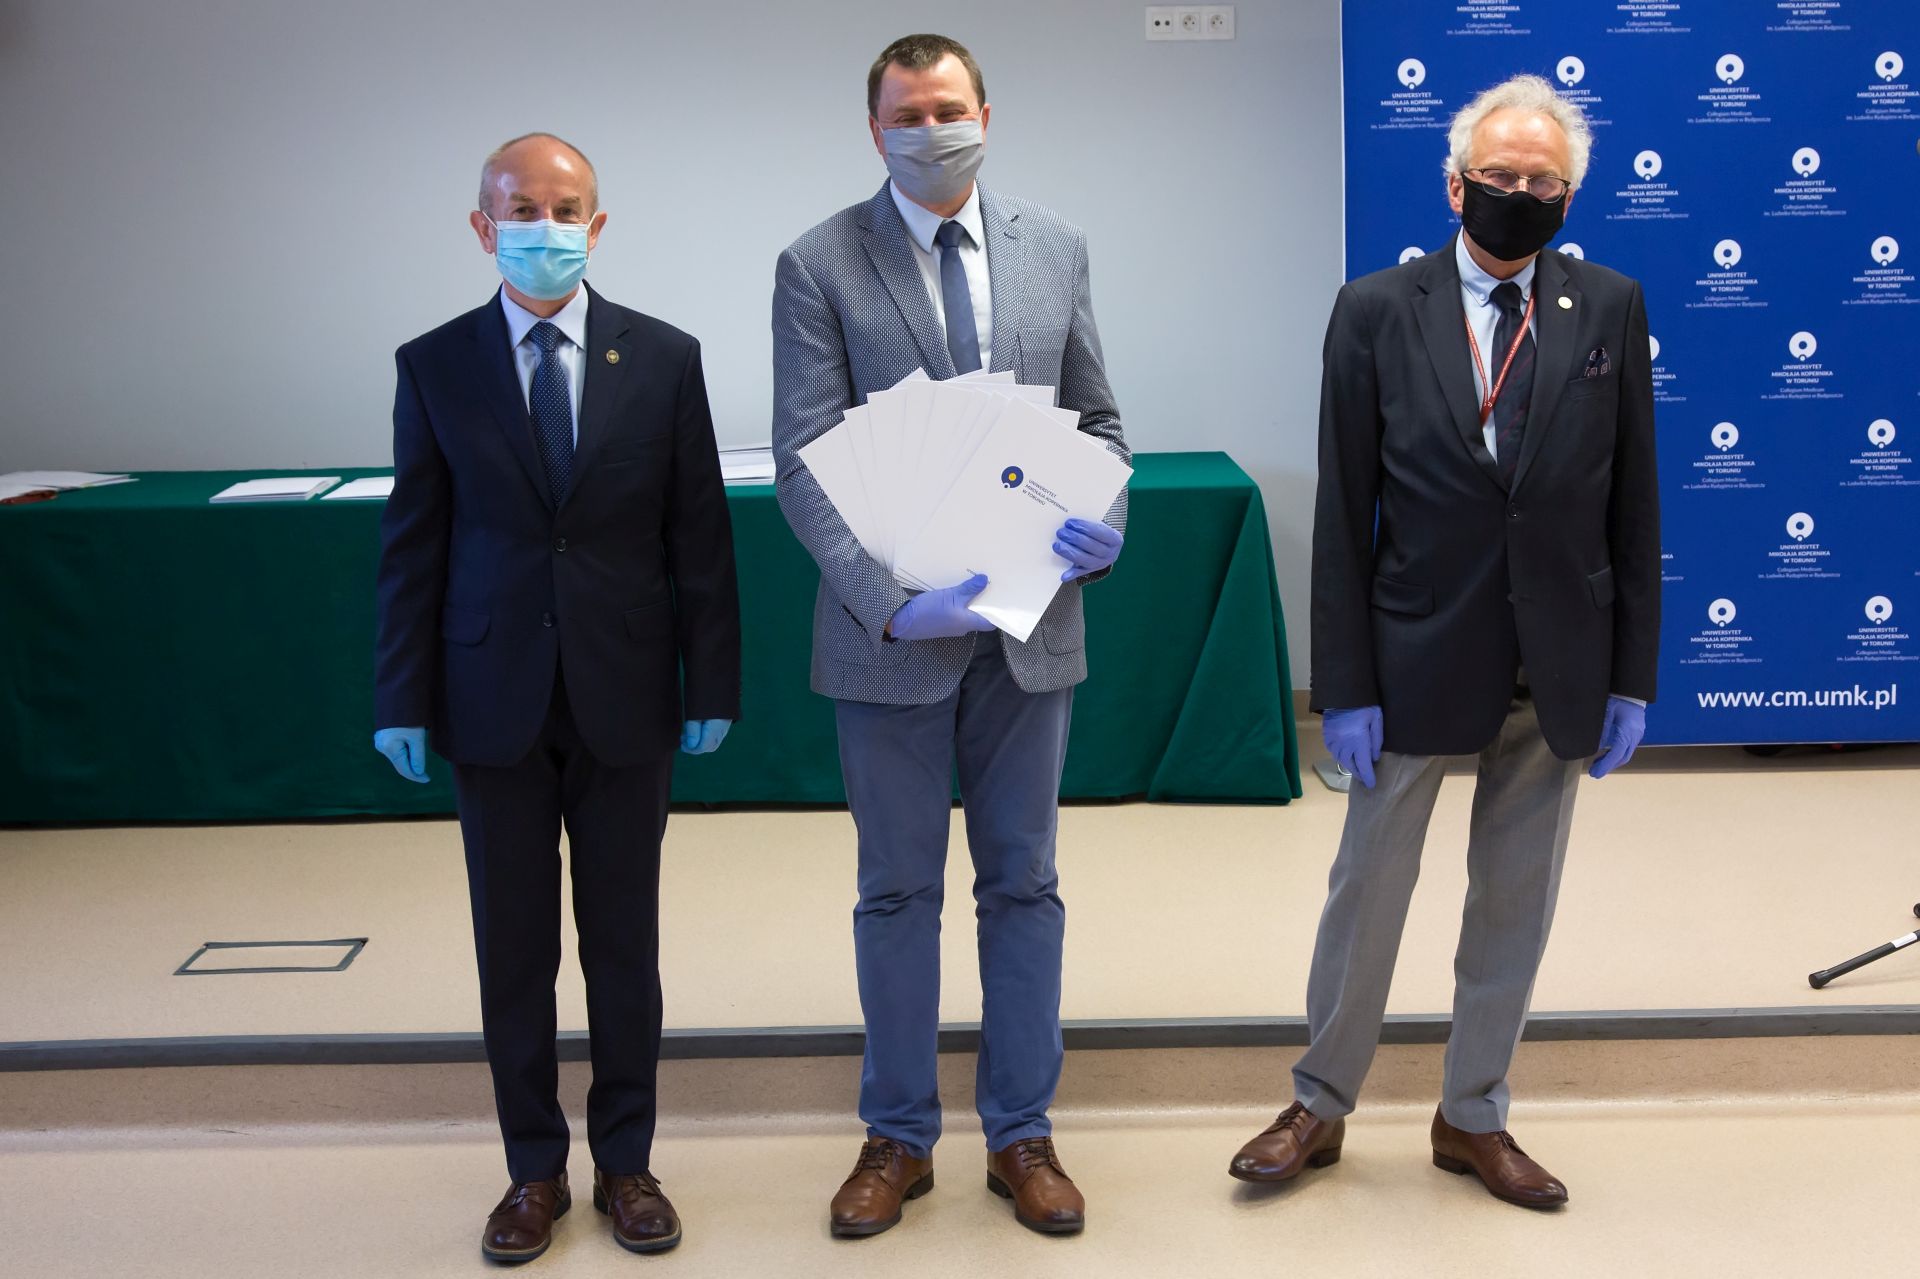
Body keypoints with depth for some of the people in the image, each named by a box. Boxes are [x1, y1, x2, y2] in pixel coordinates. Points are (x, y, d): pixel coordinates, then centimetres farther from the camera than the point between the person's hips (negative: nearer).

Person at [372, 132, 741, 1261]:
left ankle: (627, 1159, 25)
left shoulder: (664, 359, 0)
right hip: (494, 701, 0)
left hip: (625, 697, 0)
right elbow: (413, 544, 2)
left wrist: (712, 686, -1)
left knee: (624, 941, 10)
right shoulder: (435, 365, 1)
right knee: (513, 946, 9)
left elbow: (700, 533, 1)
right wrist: (403, 700, -1)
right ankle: (537, 1168, 24)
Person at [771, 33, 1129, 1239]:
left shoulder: (1055, 248, 5)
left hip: (1030, 624, 3)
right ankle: (899, 1138, 25)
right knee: (899, 893, 10)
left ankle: (1022, 1133, 25)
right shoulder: (820, 265, -5)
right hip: (892, 632, -2)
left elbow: (1098, 418, 11)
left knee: (1023, 882, 11)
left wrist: (1105, 517, -11)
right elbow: (804, 463, -11)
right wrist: (889, 600, -23)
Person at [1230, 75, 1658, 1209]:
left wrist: (1633, 678, 0)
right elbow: (1344, 513, -5)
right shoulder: (1376, 312, -4)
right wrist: (1346, 686, -8)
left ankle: (1475, 1117, 30)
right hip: (1418, 657, -2)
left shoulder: (1611, 308, 1)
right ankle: (1322, 1110, 26)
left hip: (1561, 668, 2)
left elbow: (1634, 504, 3)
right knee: (1367, 892, 9)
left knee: (1516, 903, 13)